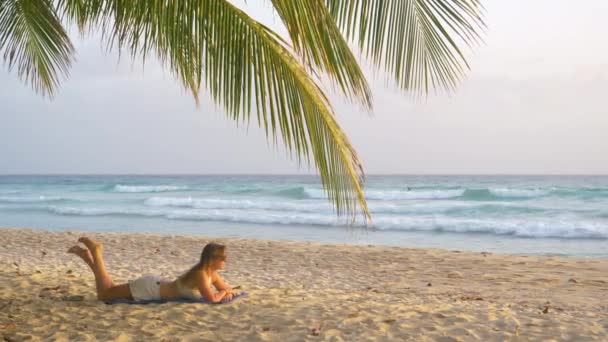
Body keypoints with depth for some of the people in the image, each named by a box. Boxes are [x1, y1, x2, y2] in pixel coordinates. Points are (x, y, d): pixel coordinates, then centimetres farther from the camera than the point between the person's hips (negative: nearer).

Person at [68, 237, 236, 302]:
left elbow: (228, 289, 11)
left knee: (111, 289, 23)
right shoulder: (200, 274, -28)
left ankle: (85, 254, 26)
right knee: (103, 294, -1)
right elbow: (211, 299, -38)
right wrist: (222, 292, -19)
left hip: (155, 285, 8)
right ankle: (94, 251, 6)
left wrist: (227, 292, -11)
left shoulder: (211, 273, -2)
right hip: (149, 288, -8)